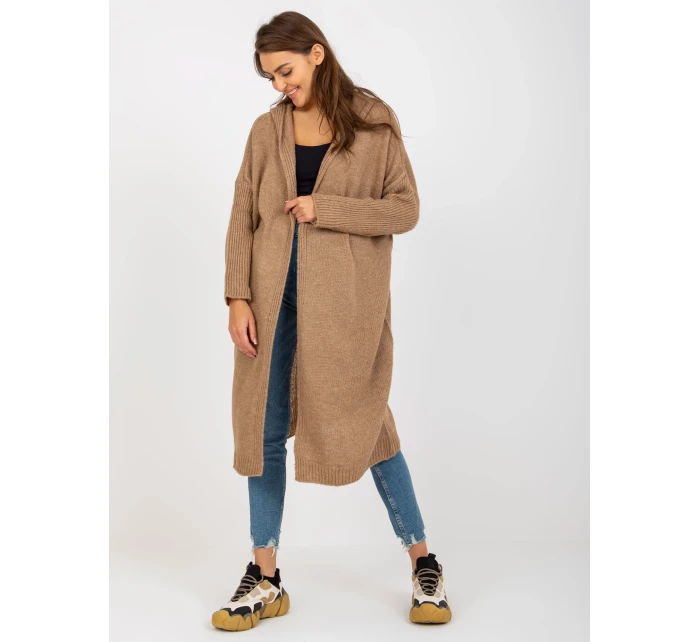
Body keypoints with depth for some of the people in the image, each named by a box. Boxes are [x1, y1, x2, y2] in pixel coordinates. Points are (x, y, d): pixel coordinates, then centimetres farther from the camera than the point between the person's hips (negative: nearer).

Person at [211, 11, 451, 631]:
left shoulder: (373, 124, 0)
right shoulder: (268, 130, 7)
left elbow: (405, 209, -4)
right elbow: (243, 218, 6)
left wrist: (325, 210, -14)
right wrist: (238, 297, -4)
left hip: (345, 300, -3)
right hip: (273, 296, 4)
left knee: (364, 424, 3)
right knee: (264, 431, 7)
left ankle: (424, 564, 22)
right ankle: (266, 578, 21)